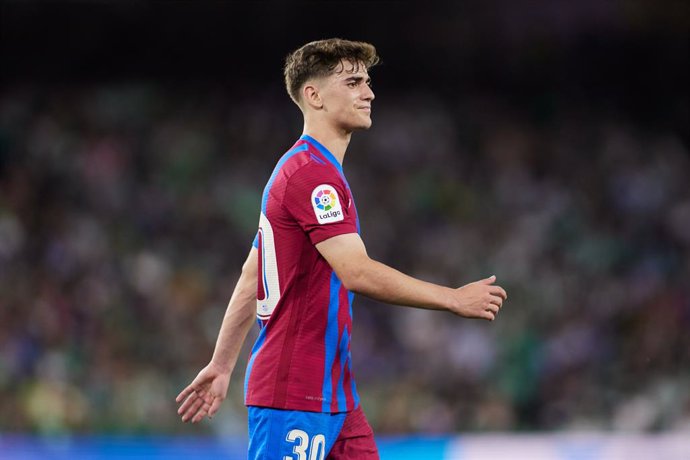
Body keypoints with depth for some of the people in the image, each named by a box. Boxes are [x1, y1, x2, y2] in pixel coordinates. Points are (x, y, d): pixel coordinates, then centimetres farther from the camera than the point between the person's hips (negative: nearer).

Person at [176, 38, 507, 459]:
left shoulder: (303, 169, 18)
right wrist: (454, 299, -19)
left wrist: (222, 365, 23)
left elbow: (250, 276, 21)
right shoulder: (312, 173, -15)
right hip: (295, 396, -10)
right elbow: (357, 273, -24)